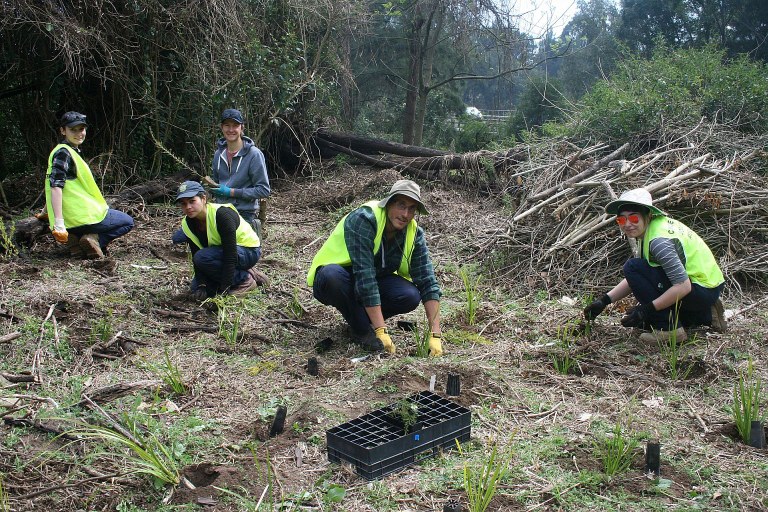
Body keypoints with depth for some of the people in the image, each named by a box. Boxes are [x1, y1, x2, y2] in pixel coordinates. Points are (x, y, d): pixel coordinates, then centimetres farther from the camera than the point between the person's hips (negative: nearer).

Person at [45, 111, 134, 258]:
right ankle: (96, 240, -8)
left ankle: (76, 238, 7)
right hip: (86, 217, -9)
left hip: (70, 221, 9)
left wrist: (46, 212, 37)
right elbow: (56, 187, -22)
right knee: (128, 222, 12)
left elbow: (54, 184, 28)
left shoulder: (71, 152, 17)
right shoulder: (63, 152, -11)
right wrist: (59, 223, -29)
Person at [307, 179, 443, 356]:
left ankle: (362, 315, 3)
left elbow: (428, 282, -14)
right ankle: (362, 331, -16)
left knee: (411, 296, -25)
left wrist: (435, 335, -25)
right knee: (332, 275, -39)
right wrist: (381, 331, -39)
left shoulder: (414, 234, -12)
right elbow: (364, 276, -36)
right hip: (334, 277, -4)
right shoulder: (363, 220, -29)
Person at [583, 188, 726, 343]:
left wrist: (647, 309, -25)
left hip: (703, 291, -10)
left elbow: (683, 286, -29)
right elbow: (636, 279, 9)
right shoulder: (651, 227, 5)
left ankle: (669, 328, -12)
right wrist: (605, 300, 3)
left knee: (633, 267, -18)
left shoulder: (659, 240, -25)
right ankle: (706, 315, 17)